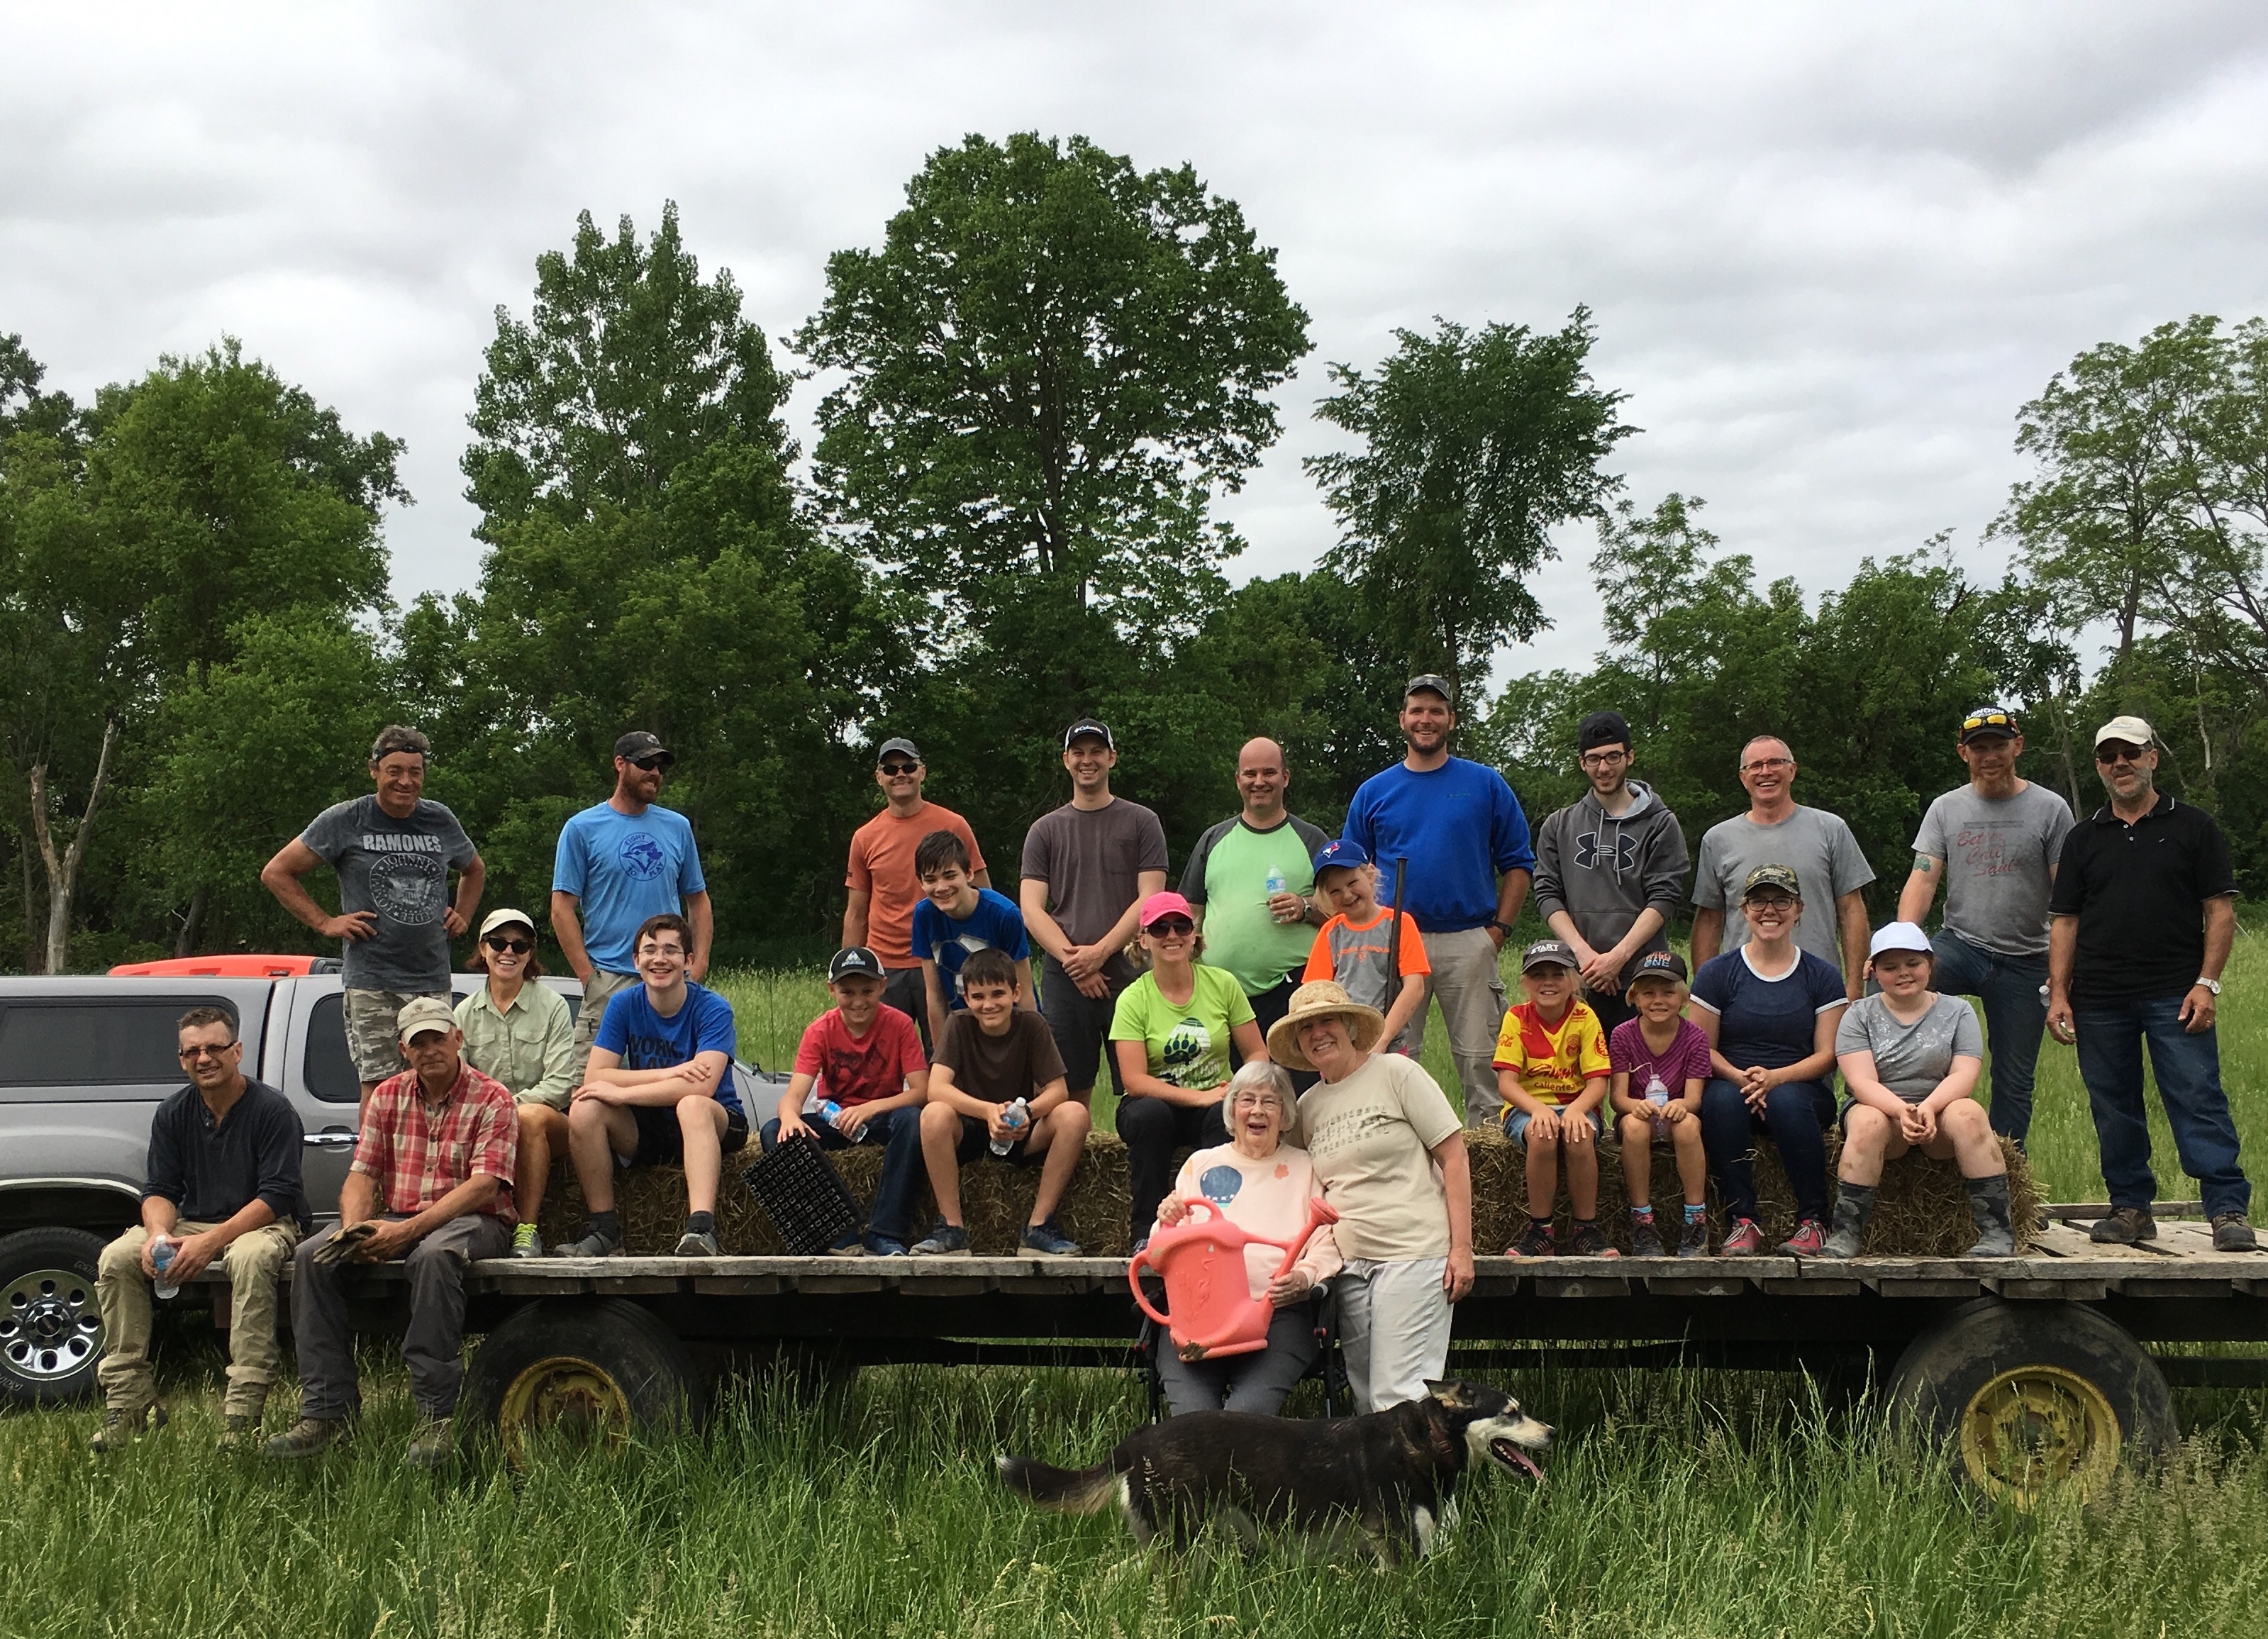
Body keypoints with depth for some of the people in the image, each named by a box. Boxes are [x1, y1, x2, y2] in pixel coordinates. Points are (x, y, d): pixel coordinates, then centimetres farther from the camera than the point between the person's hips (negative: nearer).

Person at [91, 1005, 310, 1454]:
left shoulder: (272, 1109, -11)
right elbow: (158, 1190, 4)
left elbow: (277, 1196, -18)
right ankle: (128, 1403, -16)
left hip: (264, 1224, -5)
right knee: (117, 1258, -19)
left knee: (250, 1257, -40)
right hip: (192, 1223, 5)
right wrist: (159, 1234, -21)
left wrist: (211, 1241, -29)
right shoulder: (173, 1114, 6)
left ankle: (243, 1411, -38)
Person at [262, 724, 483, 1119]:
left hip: (434, 981, 4)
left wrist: (462, 916, 15)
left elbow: (475, 870, 32)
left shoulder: (440, 821, 12)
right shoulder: (345, 821, 0)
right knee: (379, 1088, -8)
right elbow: (276, 872, 4)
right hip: (371, 981, -4)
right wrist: (326, 923, -1)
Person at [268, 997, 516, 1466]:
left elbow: (483, 1186, -16)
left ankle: (434, 1416, -36)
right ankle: (326, 1409, -18)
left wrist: (409, 1231, -26)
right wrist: (355, 1228, -16)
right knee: (312, 1257, -18)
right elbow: (362, 1175, 7)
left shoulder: (491, 1100, -5)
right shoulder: (388, 1097, 12)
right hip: (395, 1221, 6)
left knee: (433, 1255, -39)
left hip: (472, 1221, -5)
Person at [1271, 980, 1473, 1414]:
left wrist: (1461, 1248, -10)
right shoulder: (1308, 1106, 15)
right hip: (1348, 1264, 6)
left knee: (1399, 1398, -14)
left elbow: (1454, 1157, -3)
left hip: (1414, 1253, -6)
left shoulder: (1395, 1073, -1)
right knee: (1367, 1401, 4)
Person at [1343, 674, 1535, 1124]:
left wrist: (1500, 928, -3)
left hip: (1469, 942, -1)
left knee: (1479, 1054, 0)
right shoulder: (1374, 792, 9)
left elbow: (1517, 863, 6)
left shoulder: (1486, 785, 6)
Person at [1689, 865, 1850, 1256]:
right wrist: (1740, 1077, -16)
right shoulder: (1717, 972, 7)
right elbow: (1703, 1048, 4)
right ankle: (1743, 1222, -30)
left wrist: (1775, 1078, -17)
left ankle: (1812, 1222, -24)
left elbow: (1827, 1054, 1)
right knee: (1722, 1099, -35)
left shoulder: (1822, 976, 8)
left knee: (1786, 1101, -36)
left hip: (1800, 1090, 0)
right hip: (1733, 1087, 0)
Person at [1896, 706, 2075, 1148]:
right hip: (1959, 946, 1)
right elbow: (1922, 879, -3)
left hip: (2024, 962, -1)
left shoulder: (2049, 809, -1)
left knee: (2013, 1082, 5)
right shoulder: (1946, 809, 6)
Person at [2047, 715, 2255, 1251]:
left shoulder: (2192, 827, 5)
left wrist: (2207, 983, -9)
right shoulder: (2083, 838, 13)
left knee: (2198, 1101, -8)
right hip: (2099, 1000, 3)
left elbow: (2220, 910, 1)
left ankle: (2229, 1209, -7)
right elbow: (2065, 921, 11)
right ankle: (2131, 1207, 17)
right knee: (2114, 1109, 7)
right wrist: (2058, 993, 1)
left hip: (2175, 995, -3)